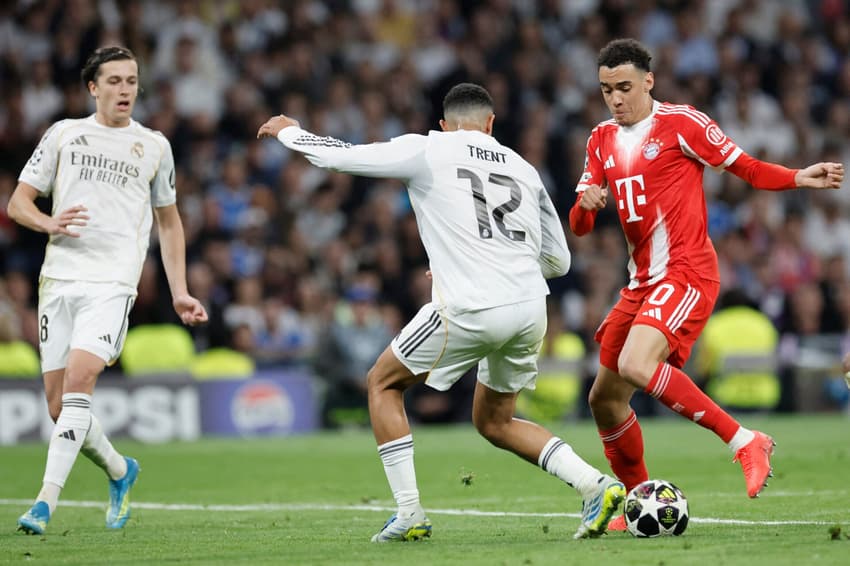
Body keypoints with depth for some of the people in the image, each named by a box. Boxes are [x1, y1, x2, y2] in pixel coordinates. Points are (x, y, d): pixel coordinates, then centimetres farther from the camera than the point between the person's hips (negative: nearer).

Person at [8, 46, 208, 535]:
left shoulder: (154, 146, 13)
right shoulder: (63, 134, 11)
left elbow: (169, 222, 22)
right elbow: (18, 202, 11)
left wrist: (180, 293, 15)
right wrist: (50, 223, -11)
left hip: (113, 282, -2)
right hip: (59, 279, 2)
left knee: (78, 381, -23)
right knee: (60, 407, 0)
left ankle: (46, 503, -25)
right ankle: (120, 471, 28)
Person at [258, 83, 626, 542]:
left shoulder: (427, 150, 5)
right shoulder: (523, 168, 18)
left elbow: (336, 156, 8)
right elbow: (558, 261, 22)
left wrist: (288, 132, 28)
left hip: (470, 310, -5)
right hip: (530, 309, 5)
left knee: (382, 385, 17)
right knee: (493, 422, 24)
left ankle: (409, 513, 9)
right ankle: (595, 485, 6)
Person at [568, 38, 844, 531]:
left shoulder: (680, 123, -5)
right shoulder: (602, 141, 13)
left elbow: (745, 167, -1)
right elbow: (579, 227, 14)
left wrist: (800, 178, -17)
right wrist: (586, 203, -9)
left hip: (687, 273, -8)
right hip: (643, 282, 8)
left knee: (635, 366, -30)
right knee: (605, 399, 8)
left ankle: (745, 442, -23)